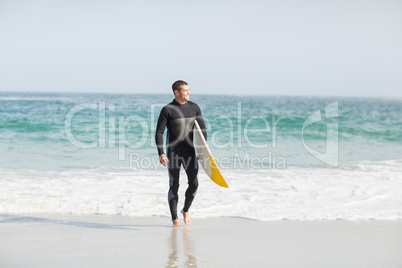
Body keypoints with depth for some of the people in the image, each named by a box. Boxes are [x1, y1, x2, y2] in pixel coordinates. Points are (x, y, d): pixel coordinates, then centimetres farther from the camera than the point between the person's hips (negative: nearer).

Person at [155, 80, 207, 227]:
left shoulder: (194, 108, 3)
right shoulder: (167, 110, -8)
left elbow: (202, 129, 11)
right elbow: (159, 132, -8)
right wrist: (161, 153, -17)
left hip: (189, 151, 3)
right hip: (172, 153, -3)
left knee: (194, 183, -5)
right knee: (174, 186, 0)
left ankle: (186, 210, 21)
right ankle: (174, 219, 11)